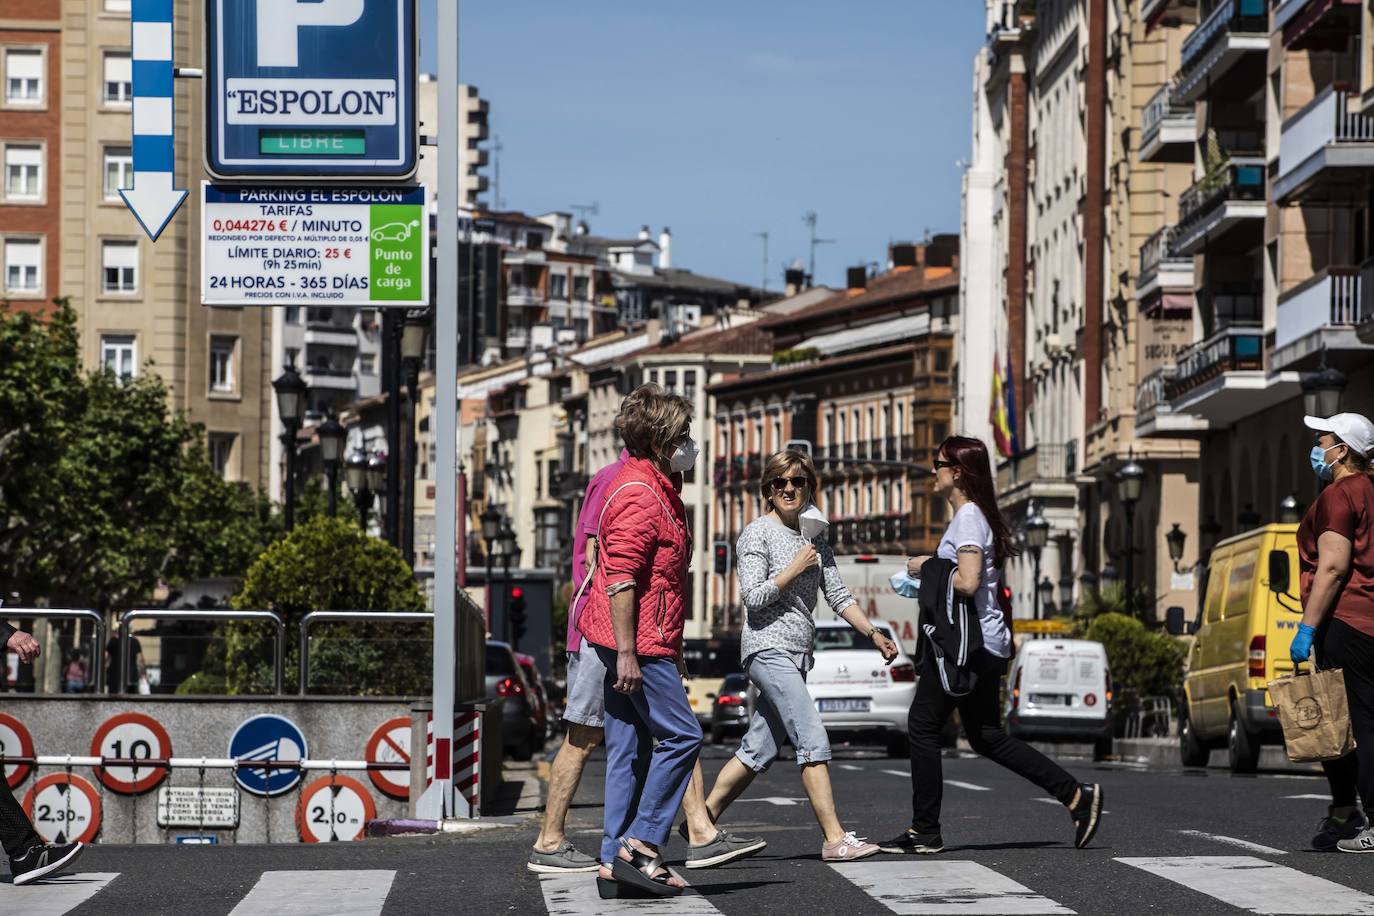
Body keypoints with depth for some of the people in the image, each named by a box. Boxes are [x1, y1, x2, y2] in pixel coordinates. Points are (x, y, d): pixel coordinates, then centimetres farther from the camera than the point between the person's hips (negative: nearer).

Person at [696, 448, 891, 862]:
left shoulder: (814, 539, 18)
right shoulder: (758, 533, -3)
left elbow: (838, 595, 18)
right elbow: (753, 597, -9)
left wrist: (872, 633, 10)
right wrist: (795, 569, -11)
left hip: (797, 655, 8)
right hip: (769, 648, -8)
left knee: (758, 751, 8)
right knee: (814, 742, -17)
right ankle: (835, 839, -20)